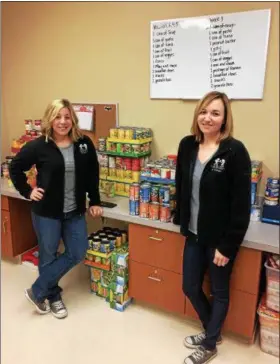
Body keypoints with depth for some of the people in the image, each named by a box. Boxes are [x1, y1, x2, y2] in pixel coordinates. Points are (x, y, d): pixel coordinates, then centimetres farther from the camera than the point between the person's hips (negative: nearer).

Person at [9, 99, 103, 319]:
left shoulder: (84, 144, -4)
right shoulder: (39, 146, -11)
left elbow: (93, 174, 6)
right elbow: (15, 168, 3)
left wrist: (95, 201, 4)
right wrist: (27, 192, -4)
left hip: (75, 212, 4)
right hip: (46, 212, -3)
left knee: (78, 253, 8)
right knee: (48, 256, 10)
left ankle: (38, 290, 26)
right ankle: (53, 297, 35)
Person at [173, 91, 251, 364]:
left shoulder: (235, 151, -17)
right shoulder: (187, 145, -1)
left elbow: (241, 205, -16)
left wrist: (227, 245, -15)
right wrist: (180, 220, 8)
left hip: (220, 239, -5)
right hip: (194, 234, 6)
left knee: (219, 292, 15)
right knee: (190, 288, 17)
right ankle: (211, 331, 45)